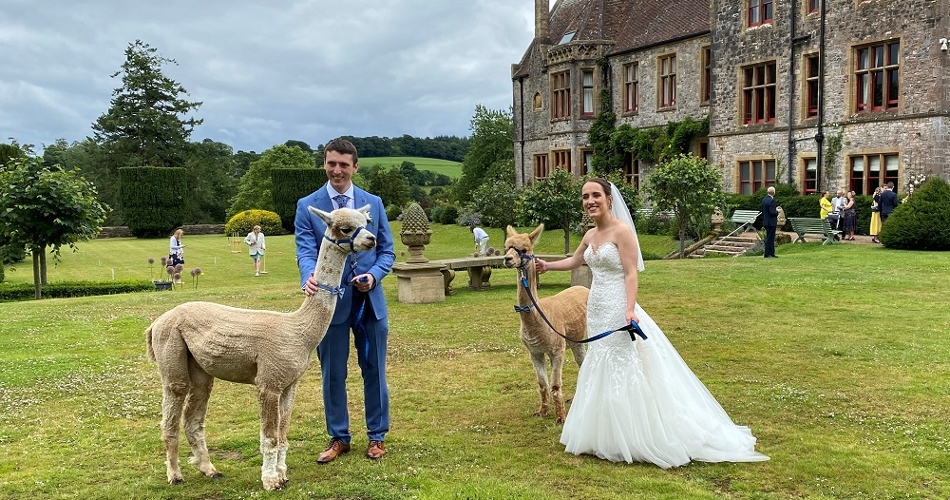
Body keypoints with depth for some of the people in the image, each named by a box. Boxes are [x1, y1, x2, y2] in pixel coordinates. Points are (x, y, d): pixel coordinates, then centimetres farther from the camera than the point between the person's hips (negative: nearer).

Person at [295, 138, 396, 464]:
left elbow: (386, 250, 6)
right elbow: (305, 251, -12)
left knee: (374, 370, 11)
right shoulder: (307, 206, -1)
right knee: (332, 374, 9)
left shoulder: (373, 203, 5)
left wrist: (374, 275, -14)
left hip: (369, 299, 2)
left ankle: (377, 436, 26)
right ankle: (338, 437, 26)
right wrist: (309, 277, -34)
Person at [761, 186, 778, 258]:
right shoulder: (772, 200, -19)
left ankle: (771, 253, 21)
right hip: (771, 222, -9)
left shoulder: (764, 199, 8)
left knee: (770, 238, 16)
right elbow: (772, 212, -23)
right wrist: (777, 211, -3)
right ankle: (768, 254, 0)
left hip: (766, 222, 9)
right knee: (770, 238, -3)